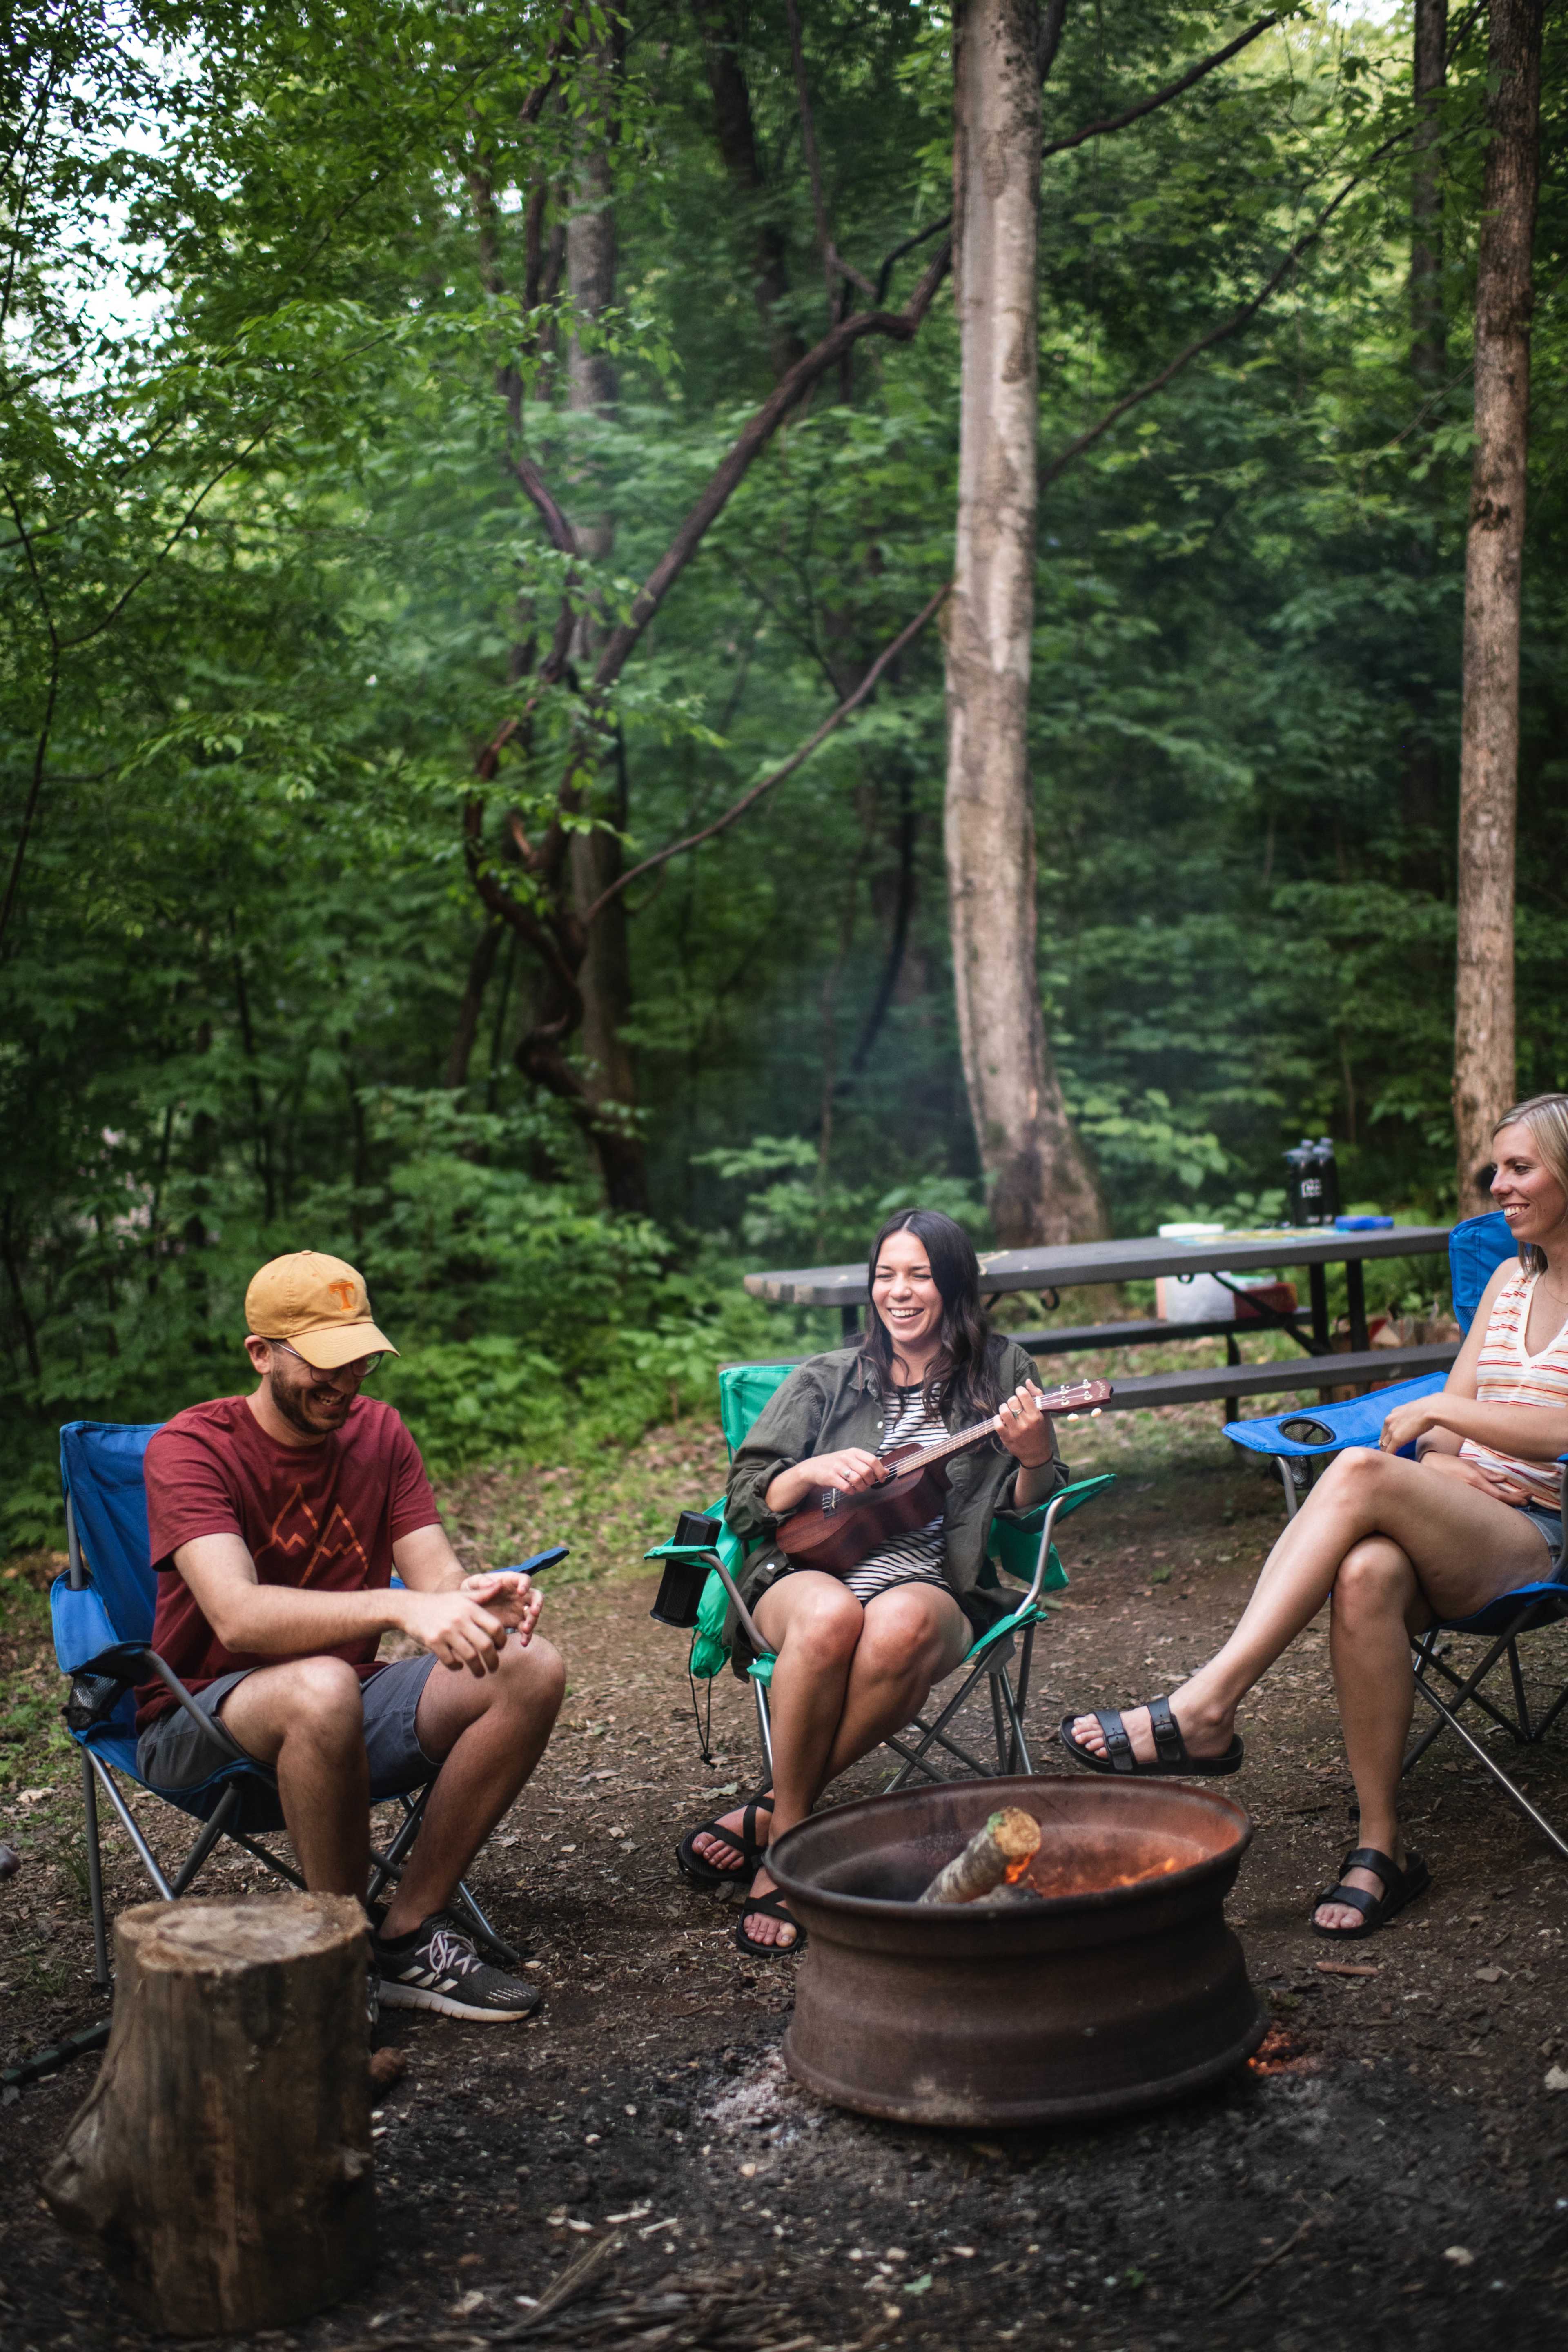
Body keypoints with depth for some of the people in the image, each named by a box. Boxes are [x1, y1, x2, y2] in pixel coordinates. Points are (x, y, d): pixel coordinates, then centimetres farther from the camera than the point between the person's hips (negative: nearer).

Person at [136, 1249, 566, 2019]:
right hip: (199, 1725, -6)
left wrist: (477, 1596, -31)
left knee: (531, 1670, -17)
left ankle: (408, 1938, -11)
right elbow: (237, 1614, -32)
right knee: (321, 1687, -39)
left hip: (348, 1704, 6)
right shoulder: (189, 1449, -15)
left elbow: (438, 1576, -5)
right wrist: (396, 1608, -47)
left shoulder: (377, 1431, 4)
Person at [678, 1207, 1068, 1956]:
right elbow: (743, 1502, 10)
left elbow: (1030, 1512, 12)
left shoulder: (1000, 1373, 12)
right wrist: (815, 1471, -10)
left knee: (903, 1624, -38)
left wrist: (1034, 1459, -10)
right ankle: (791, 1836, -21)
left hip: (934, 1586, 0)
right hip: (805, 1571, 0)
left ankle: (769, 1818, -22)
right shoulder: (827, 1380, 12)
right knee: (831, 1616, -38)